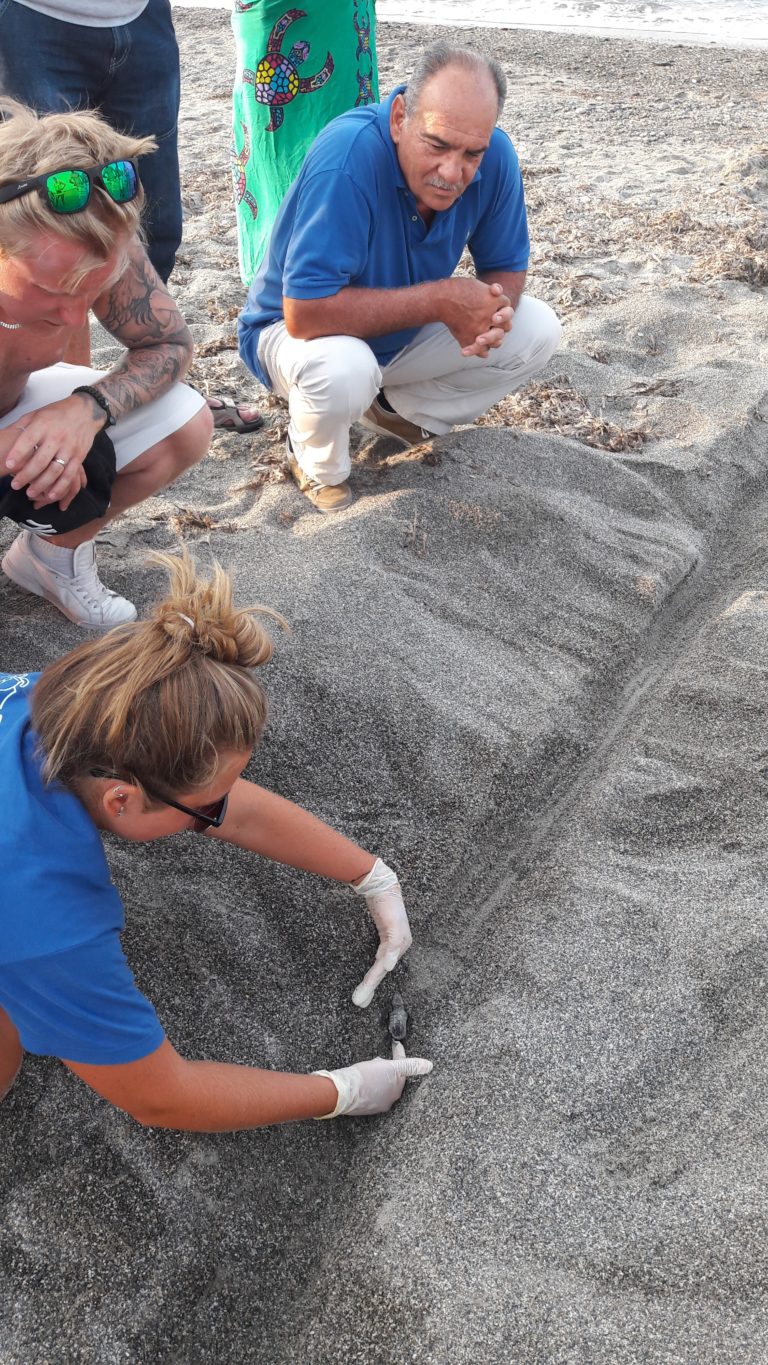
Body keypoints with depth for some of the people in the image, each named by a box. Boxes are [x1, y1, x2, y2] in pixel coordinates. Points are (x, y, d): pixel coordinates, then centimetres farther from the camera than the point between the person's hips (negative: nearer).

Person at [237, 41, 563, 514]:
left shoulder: (495, 156, -18)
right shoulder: (348, 156, -35)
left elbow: (506, 267, -3)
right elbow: (305, 313, -39)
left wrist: (496, 308, -29)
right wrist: (440, 300, -35)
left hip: (404, 330, 6)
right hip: (295, 330, -5)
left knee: (539, 331, -8)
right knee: (343, 370, -40)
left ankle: (398, 411, 10)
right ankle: (318, 465, -3)